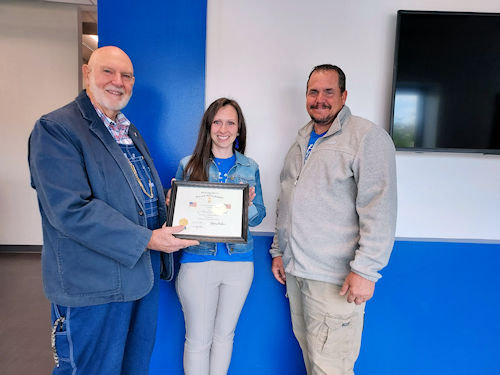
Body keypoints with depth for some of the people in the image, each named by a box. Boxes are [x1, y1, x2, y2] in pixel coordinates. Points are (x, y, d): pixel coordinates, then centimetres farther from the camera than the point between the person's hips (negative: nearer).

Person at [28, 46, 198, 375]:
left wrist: (171, 208, 1)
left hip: (143, 274, 8)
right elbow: (71, 210, -23)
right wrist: (146, 239, -24)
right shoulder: (55, 129, -13)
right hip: (94, 286, -7)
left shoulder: (130, 132, 14)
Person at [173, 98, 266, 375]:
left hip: (239, 261, 2)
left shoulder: (250, 167, 5)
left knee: (225, 334, 17)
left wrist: (247, 205, -16)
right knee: (198, 339, 8)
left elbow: (259, 217, 6)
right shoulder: (188, 165, 0)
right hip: (198, 260, -2)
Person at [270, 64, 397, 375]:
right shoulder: (301, 142, 15)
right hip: (294, 269, 7)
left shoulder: (367, 136, -9)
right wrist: (279, 251, 18)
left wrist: (365, 270, -18)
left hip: (334, 278, -7)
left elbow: (379, 210, -15)